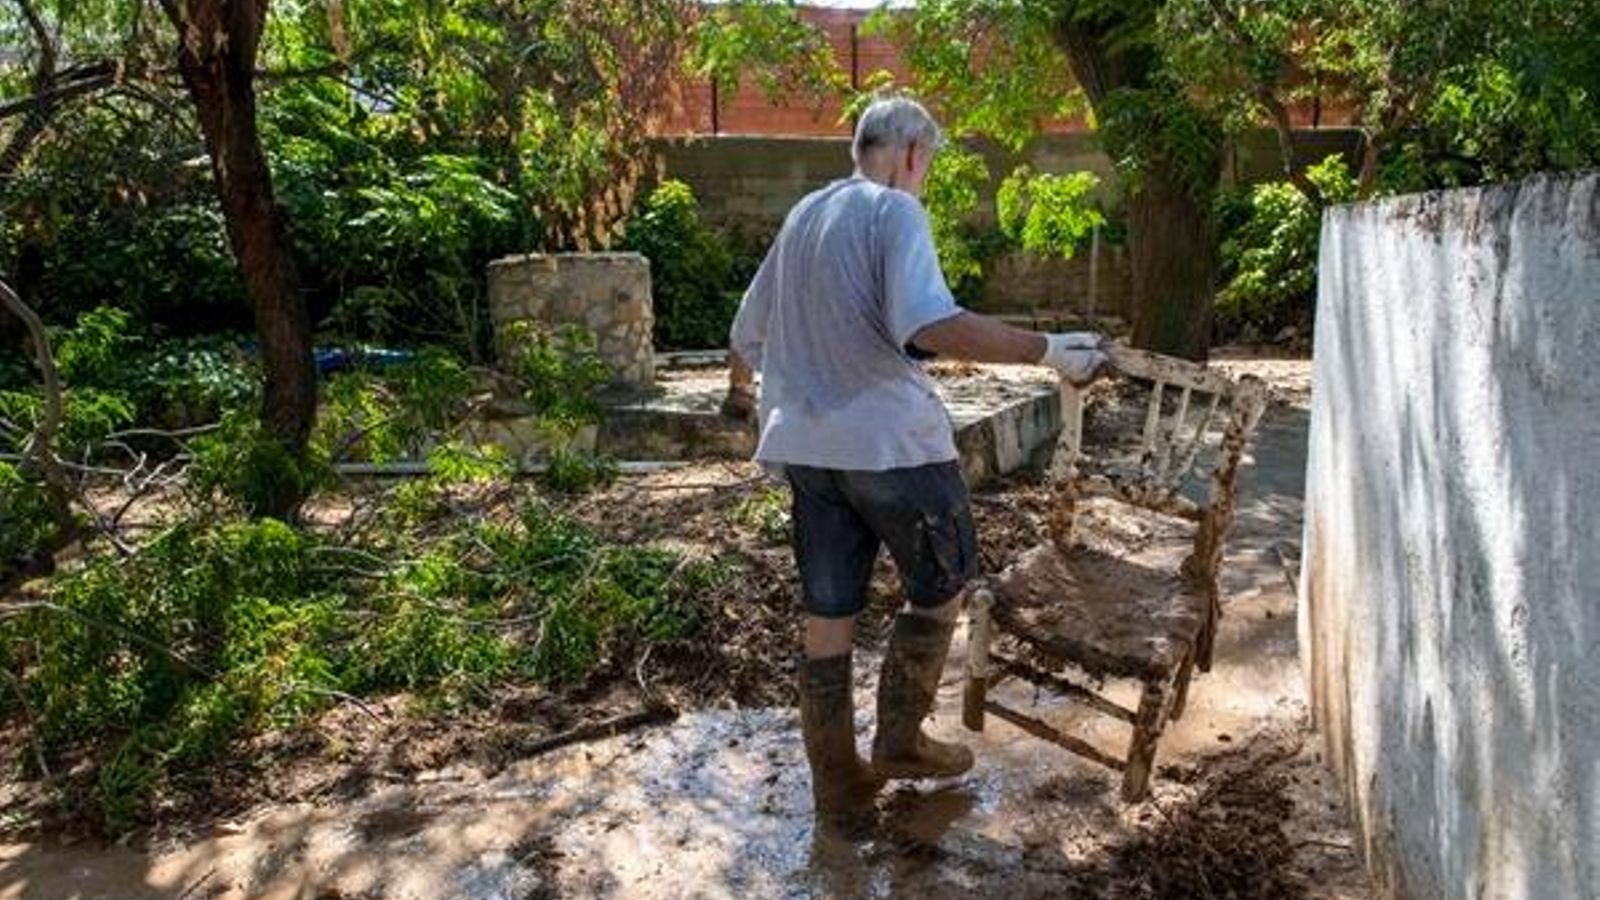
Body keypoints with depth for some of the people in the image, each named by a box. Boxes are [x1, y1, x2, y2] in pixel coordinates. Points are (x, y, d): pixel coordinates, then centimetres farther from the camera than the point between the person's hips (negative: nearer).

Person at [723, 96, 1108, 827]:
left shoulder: (803, 215, 15)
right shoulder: (894, 211, -9)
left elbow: (747, 329, 26)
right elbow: (928, 326, -27)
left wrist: (741, 389, 45)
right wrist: (1048, 350, -24)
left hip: (807, 444, 7)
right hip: (889, 441, -7)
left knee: (827, 620, 12)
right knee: (941, 591, 16)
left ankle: (838, 788, 23)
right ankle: (898, 742, 22)